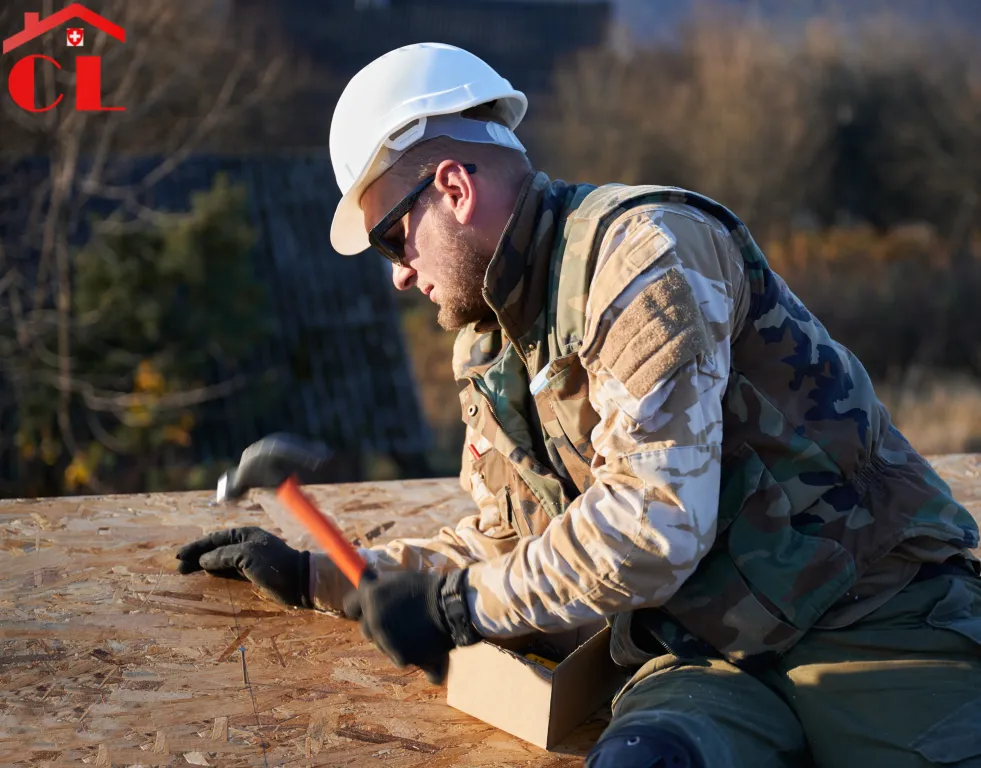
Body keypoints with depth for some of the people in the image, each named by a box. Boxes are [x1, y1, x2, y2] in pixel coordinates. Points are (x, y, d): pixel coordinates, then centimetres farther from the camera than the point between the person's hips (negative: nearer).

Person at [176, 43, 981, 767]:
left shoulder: (644, 249, -12)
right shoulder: (491, 343, 15)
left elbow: (656, 524, -21)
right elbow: (505, 543, 25)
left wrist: (456, 607, -12)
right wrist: (312, 576, 22)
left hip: (870, 624, -5)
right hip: (706, 660, 5)